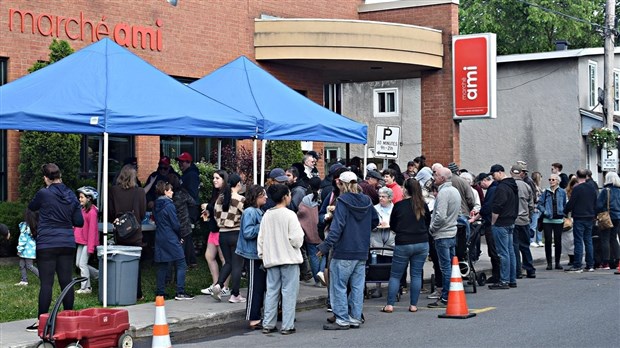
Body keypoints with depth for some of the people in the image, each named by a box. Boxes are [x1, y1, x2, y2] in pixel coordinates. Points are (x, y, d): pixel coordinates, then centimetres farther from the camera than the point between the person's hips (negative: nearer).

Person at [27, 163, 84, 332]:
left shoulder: (44, 193, -9)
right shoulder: (71, 195, 5)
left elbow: (31, 207, 11)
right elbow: (79, 222, 7)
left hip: (47, 244, -4)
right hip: (67, 244, 4)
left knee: (46, 283, -4)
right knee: (66, 282, 8)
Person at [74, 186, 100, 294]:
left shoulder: (92, 212, -17)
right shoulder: (82, 210, 11)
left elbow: (92, 230, -19)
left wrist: (90, 247, -20)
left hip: (88, 242, -9)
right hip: (81, 241, 9)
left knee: (82, 264, -6)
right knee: (78, 264, 13)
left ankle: (86, 288, 4)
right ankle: (99, 274, 25)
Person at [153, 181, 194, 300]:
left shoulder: (156, 205, 9)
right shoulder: (169, 204, -14)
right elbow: (175, 224, -13)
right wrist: (179, 237, 3)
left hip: (159, 238, 8)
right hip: (171, 239, -8)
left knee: (162, 266, 11)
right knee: (181, 265, -3)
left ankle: (160, 292, 12)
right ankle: (180, 292, -7)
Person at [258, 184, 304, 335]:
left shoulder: (266, 215, 5)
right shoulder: (289, 215, -12)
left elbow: (261, 238, 9)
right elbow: (296, 238, -16)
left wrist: (262, 254, 17)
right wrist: (297, 243, 6)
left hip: (271, 259, 6)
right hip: (289, 258, -5)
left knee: (272, 291, 11)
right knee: (289, 292, 0)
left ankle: (268, 324, 13)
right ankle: (287, 326, 0)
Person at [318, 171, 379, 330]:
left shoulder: (342, 201, -12)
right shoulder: (366, 201, 7)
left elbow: (337, 227, -19)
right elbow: (375, 221, 19)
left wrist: (325, 247, -18)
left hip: (344, 252, -7)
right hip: (362, 251, 7)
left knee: (338, 286, 1)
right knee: (357, 286, 11)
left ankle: (342, 320, 0)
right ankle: (355, 317, 15)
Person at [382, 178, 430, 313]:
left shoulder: (399, 205, -6)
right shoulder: (423, 206, -1)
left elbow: (392, 225, 6)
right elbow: (428, 223, 13)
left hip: (403, 245, -2)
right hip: (422, 244, 2)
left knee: (395, 275, 6)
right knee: (416, 275, 8)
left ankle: (390, 305, 3)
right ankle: (413, 305, 8)